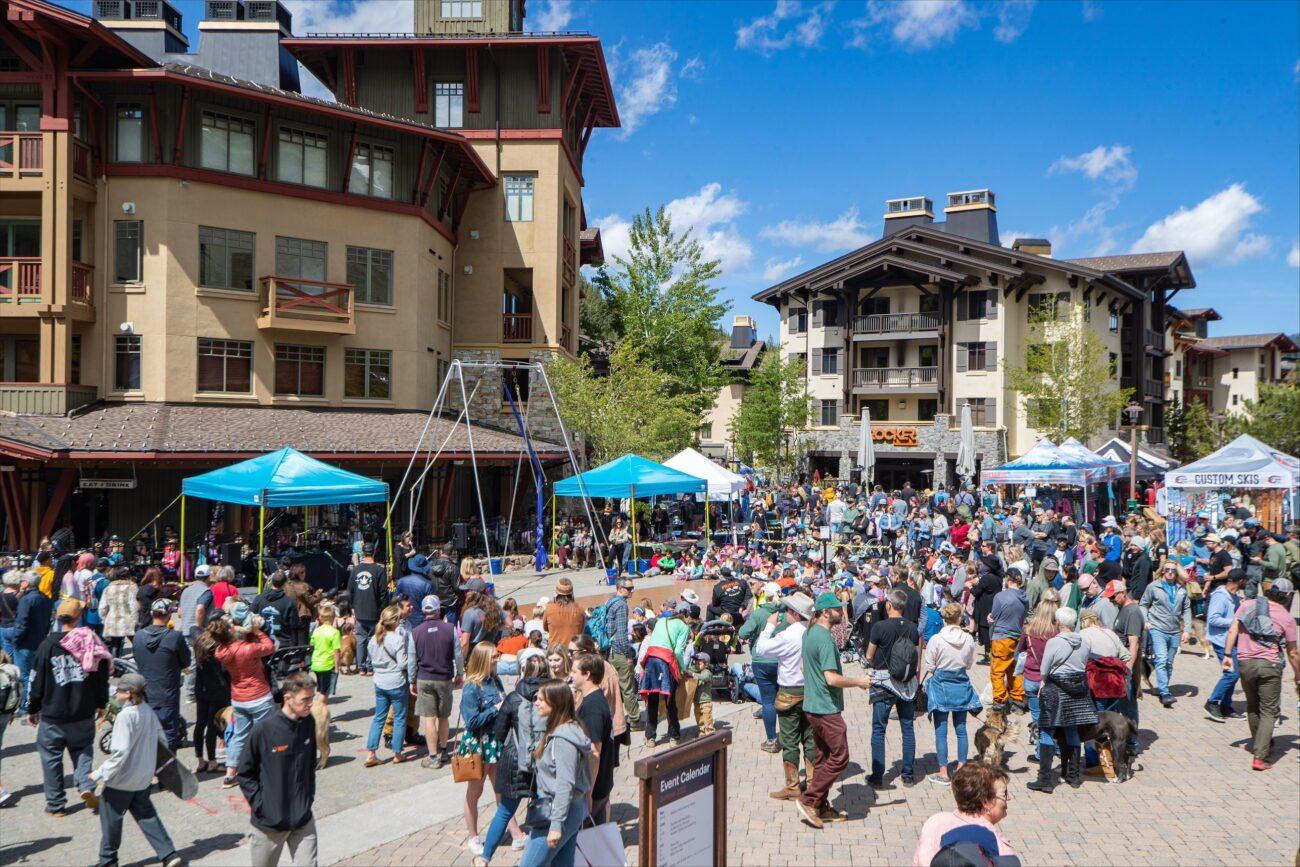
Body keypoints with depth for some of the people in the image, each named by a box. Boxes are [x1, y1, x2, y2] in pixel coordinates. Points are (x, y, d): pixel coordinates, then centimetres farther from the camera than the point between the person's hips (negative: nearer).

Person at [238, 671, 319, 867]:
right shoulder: (263, 729, -16)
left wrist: (309, 795, 8)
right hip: (269, 821, -3)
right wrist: (259, 803, -9)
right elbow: (245, 773, -5)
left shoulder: (309, 723, -3)